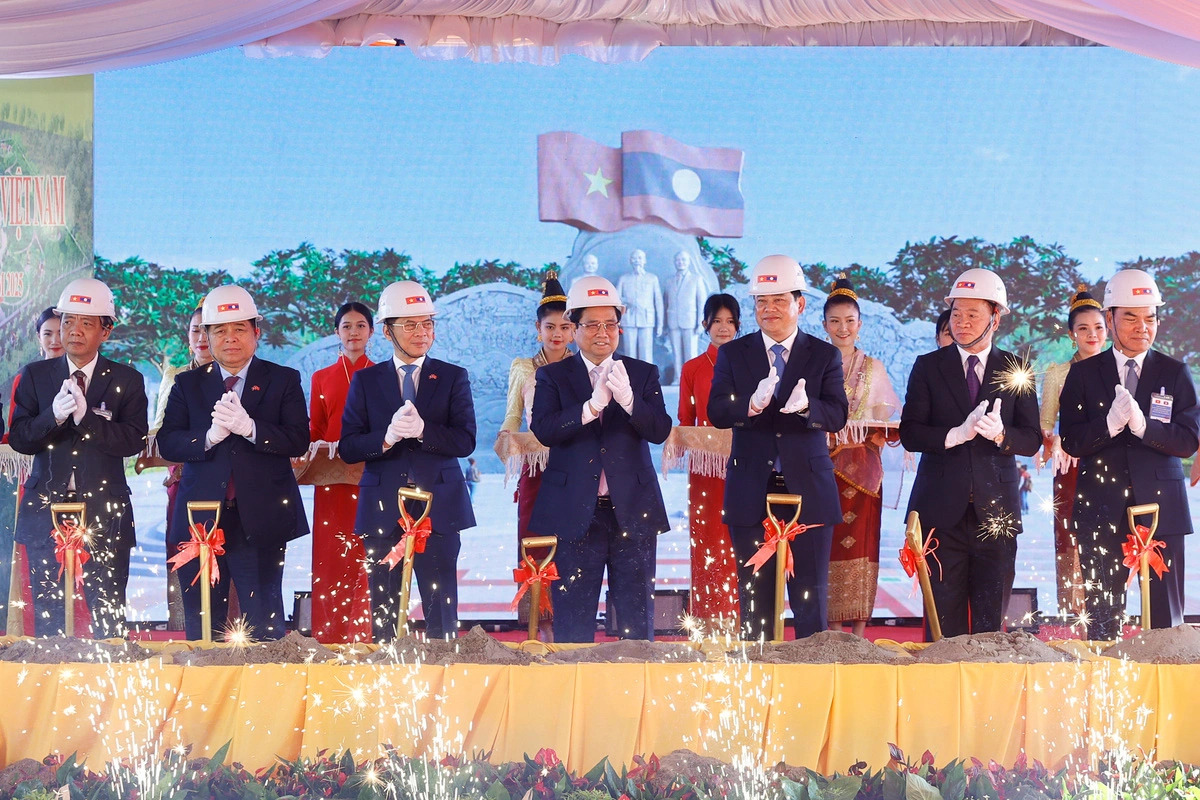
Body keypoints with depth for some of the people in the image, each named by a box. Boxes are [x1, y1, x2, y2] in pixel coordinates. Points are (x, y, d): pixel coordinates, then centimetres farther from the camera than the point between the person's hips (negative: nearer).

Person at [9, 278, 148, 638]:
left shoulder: (127, 380, 3)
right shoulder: (35, 375, 7)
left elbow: (133, 440, -9)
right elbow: (19, 439, -1)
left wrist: (86, 416, -23)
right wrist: (53, 416, -20)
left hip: (105, 514, -1)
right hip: (47, 511, 1)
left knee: (110, 617, 2)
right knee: (47, 616, 6)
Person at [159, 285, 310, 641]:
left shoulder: (283, 380, 6)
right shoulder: (187, 384, 11)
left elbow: (298, 441, -7)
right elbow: (167, 444, -1)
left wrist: (249, 427, -21)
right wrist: (209, 436, -19)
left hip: (260, 522, -2)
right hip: (201, 520, 2)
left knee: (264, 626, 0)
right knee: (201, 629, 5)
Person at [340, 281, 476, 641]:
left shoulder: (453, 377, 6)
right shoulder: (366, 380, 8)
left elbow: (465, 441, -5)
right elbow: (348, 448, 0)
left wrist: (421, 430, -21)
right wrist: (387, 437, -19)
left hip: (439, 507, -1)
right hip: (383, 510, 1)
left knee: (442, 612, 0)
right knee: (383, 613, 5)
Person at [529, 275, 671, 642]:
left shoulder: (643, 374, 9)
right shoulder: (552, 376, 5)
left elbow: (660, 431, -5)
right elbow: (543, 430, -11)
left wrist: (628, 399, -23)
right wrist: (592, 406, -25)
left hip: (632, 511, 1)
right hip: (575, 512, -1)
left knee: (637, 618, 5)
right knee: (572, 621, 3)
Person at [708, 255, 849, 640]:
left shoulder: (825, 356, 5)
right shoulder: (733, 354, 6)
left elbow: (837, 416, -8)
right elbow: (716, 412, -8)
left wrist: (805, 405, -31)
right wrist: (751, 404, -29)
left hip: (808, 492, -1)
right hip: (751, 493, 1)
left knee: (812, 598, 2)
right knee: (754, 597, 7)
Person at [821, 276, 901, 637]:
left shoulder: (874, 369, 13)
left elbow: (885, 424, 11)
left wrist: (872, 437, -9)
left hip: (863, 469, 1)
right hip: (823, 467, -1)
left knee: (862, 542, -4)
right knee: (829, 544, -6)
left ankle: (859, 631, -2)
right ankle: (833, 630, -3)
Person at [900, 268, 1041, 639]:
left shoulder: (1015, 370, 8)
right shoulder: (928, 367, 7)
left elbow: (1032, 439, 4)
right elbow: (909, 434, -1)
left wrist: (1000, 435, -17)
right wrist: (957, 434, -18)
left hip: (995, 508, 1)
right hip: (942, 508, 0)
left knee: (991, 618, 3)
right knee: (944, 617, 0)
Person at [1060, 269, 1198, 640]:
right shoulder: (1083, 374, 7)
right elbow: (1071, 442, -2)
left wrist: (1141, 424, -20)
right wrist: (1109, 424, -21)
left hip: (1160, 506, 0)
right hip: (1102, 509, 0)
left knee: (1166, 615, 1)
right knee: (1102, 616, 3)